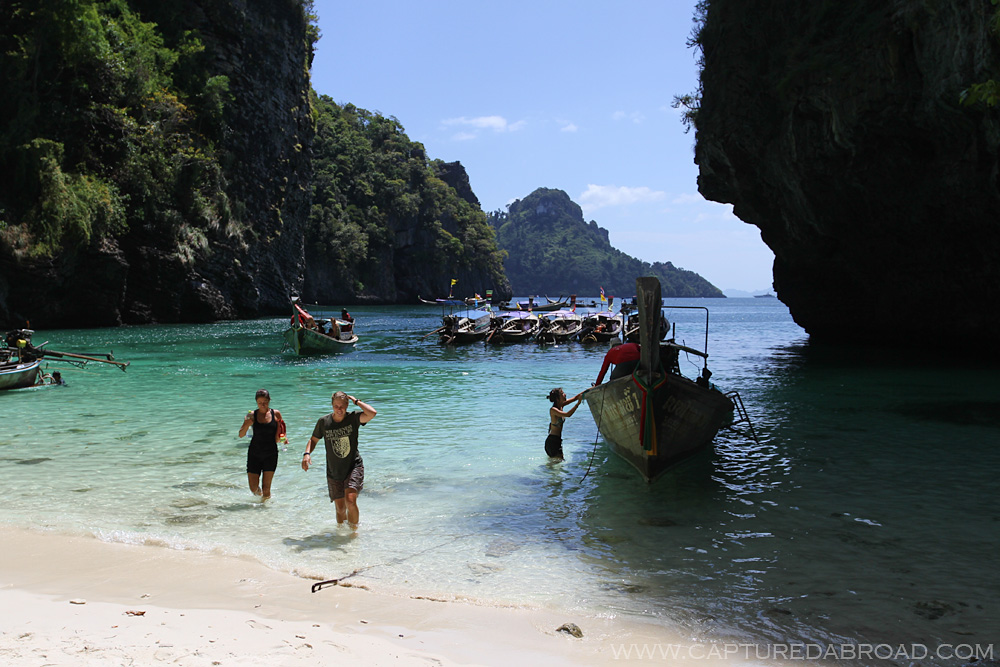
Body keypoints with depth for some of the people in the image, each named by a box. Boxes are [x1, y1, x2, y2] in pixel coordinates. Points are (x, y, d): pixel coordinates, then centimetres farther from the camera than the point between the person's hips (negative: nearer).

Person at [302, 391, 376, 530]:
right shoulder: (324, 421, -3)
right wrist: (307, 453, -8)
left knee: (350, 500, -22)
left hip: (354, 467, -2)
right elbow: (314, 439, 10)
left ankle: (353, 531, -2)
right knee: (340, 509, 8)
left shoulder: (353, 418, -10)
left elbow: (371, 413, -28)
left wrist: (356, 401, -16)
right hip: (334, 472, 3)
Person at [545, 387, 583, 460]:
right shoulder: (553, 410, -19)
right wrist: (578, 403, -32)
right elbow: (568, 414, -33)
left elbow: (575, 398, 10)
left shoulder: (561, 405, 5)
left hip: (558, 440, 9)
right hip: (552, 440, -9)